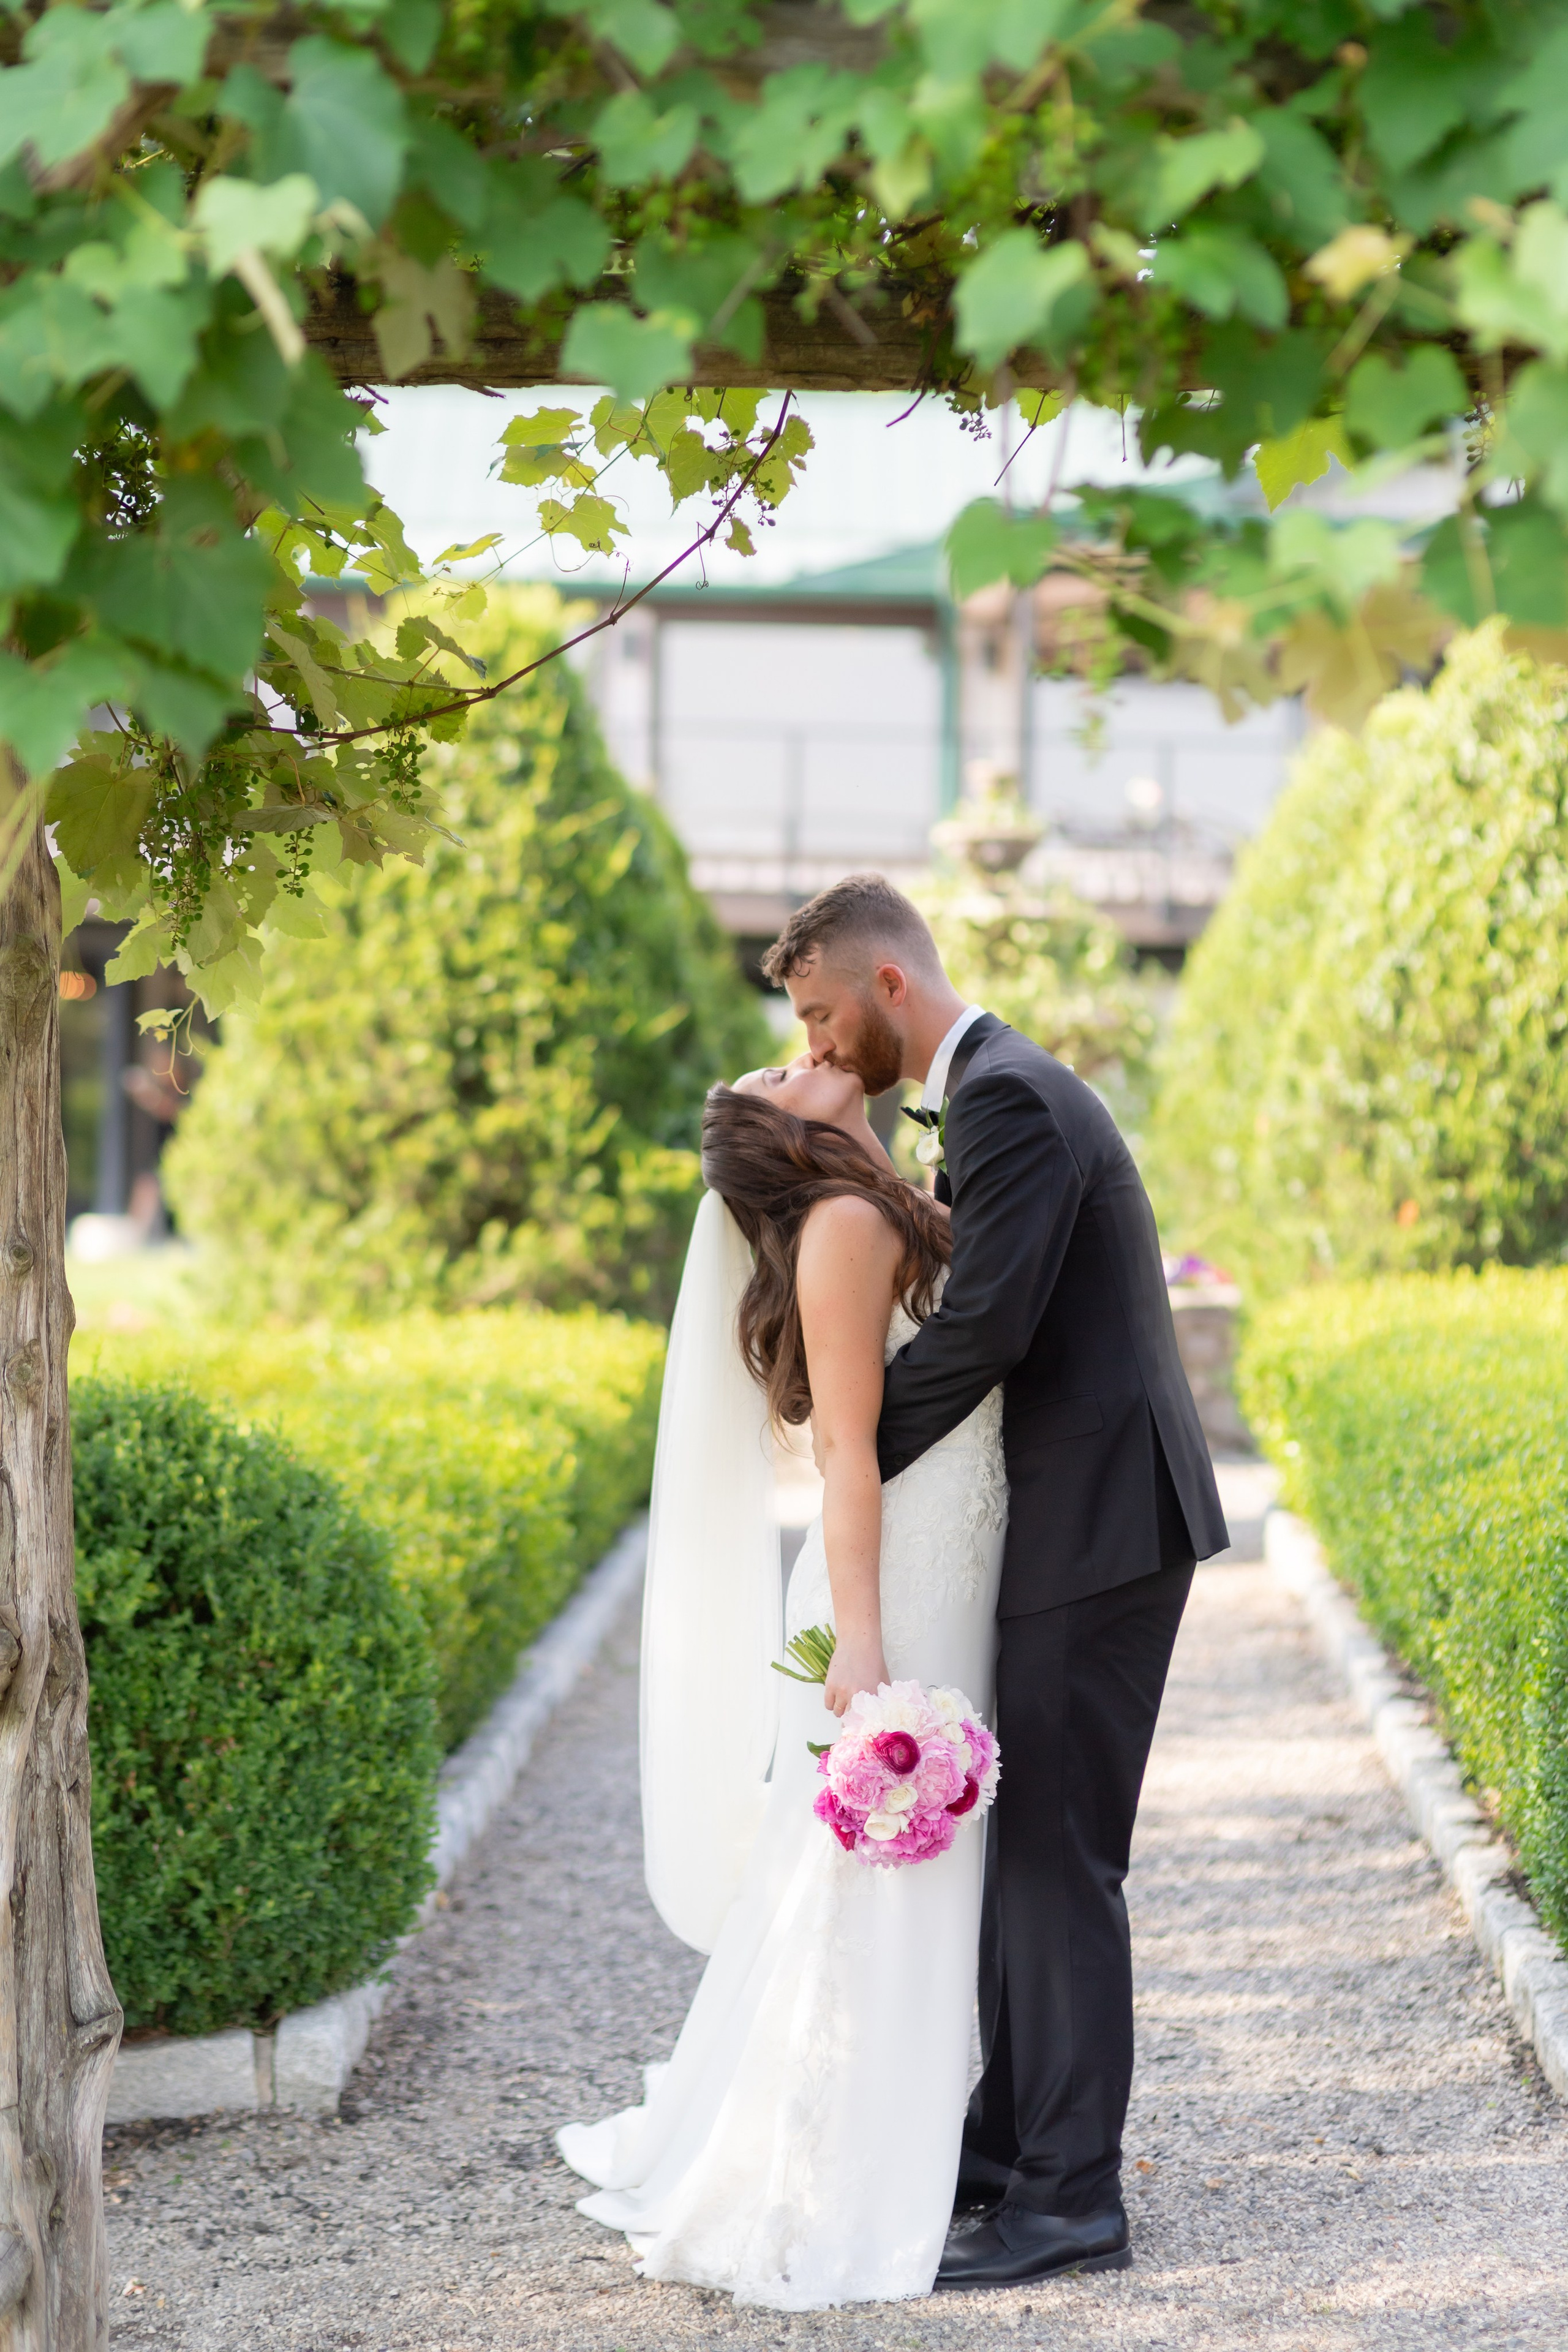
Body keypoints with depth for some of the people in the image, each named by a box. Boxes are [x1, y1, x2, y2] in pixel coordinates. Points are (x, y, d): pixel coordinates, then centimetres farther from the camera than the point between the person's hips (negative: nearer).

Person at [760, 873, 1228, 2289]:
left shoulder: (1007, 1099, -16)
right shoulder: (999, 1089, 17)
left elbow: (985, 1323, -23)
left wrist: (855, 1455, -12)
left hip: (1102, 1524, -10)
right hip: (1090, 1518, 10)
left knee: (1055, 1851, -7)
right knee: (1018, 1838, 15)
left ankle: (1069, 2195, -2)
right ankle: (1012, 2140, 23)